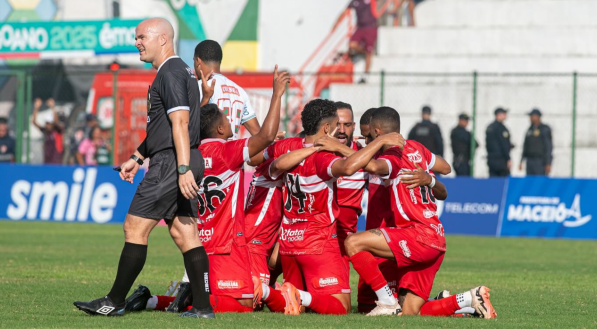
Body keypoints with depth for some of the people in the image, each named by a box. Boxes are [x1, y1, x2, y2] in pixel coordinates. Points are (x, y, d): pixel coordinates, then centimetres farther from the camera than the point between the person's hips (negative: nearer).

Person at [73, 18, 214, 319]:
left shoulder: (170, 73, -12)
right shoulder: (181, 71, 21)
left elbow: (179, 123, -21)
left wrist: (183, 169, -27)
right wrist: (136, 158, 32)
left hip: (170, 163, -10)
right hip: (183, 163, 10)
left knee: (135, 227, -4)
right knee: (184, 234, 6)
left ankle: (114, 302, 1)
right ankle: (202, 306, 0)